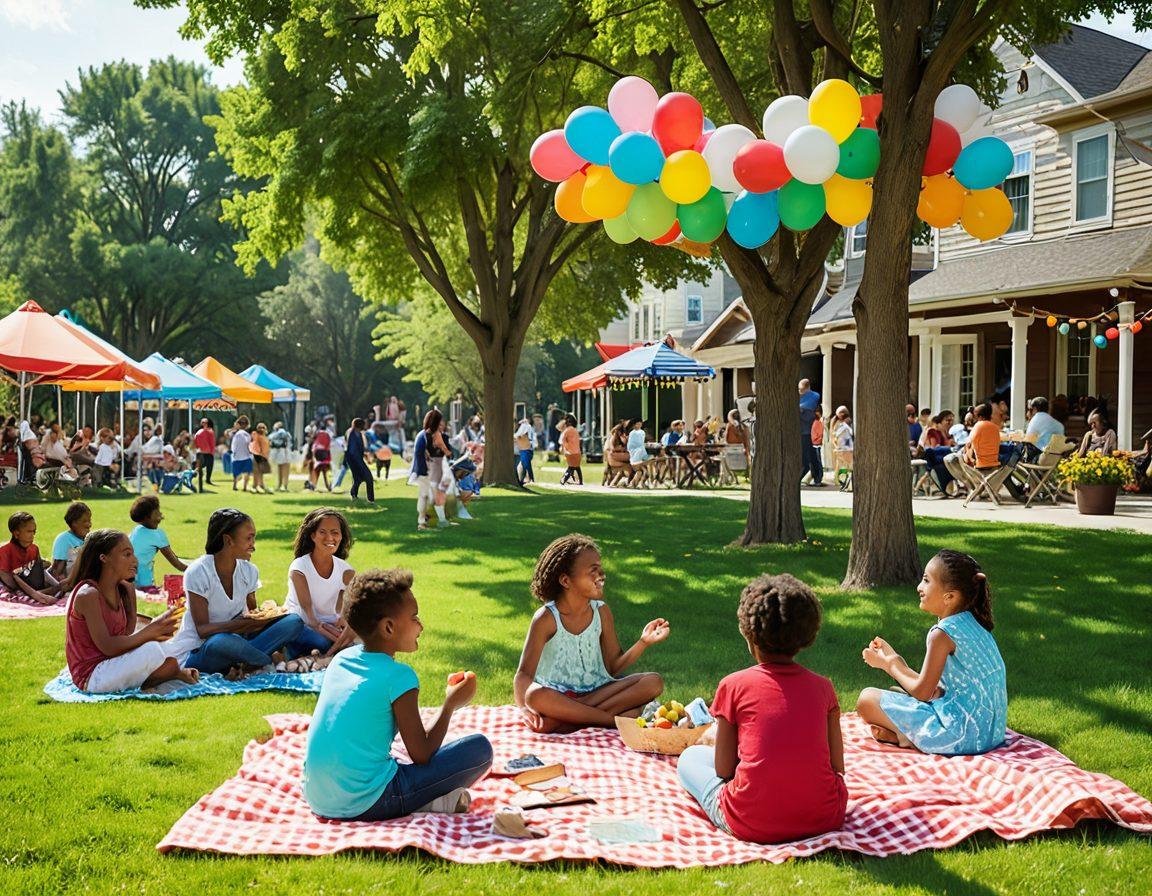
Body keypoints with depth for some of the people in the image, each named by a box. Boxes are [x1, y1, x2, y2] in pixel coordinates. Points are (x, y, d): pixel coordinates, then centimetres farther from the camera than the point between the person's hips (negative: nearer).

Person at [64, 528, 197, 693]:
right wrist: (150, 631, -24)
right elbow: (107, 647, -24)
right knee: (150, 650, -24)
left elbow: (127, 634, 0)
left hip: (111, 663, 9)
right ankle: (176, 673, 3)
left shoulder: (124, 590, 5)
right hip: (91, 677, -9)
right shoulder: (88, 594, -19)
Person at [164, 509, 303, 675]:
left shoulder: (249, 571, 3)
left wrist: (266, 615, -13)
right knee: (222, 643, -43)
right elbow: (202, 630, -19)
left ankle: (243, 664, -25)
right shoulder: (197, 572, -15)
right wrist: (242, 623, -33)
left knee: (294, 622, -14)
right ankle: (274, 662, -17)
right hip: (195, 652, -6)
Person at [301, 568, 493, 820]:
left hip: (317, 799, 7)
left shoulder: (341, 659, 10)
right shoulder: (398, 676, -10)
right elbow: (421, 755, -6)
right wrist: (451, 704, 8)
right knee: (479, 748, -3)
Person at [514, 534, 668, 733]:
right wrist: (523, 707, -34)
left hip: (596, 692, 4)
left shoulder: (601, 612, 2)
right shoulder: (547, 618, -11)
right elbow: (524, 673, -14)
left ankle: (567, 720, -26)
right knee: (536, 695, -39)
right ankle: (616, 719, -25)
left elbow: (614, 666, 6)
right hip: (557, 695, -4)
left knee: (654, 682, -17)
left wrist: (643, 642, -9)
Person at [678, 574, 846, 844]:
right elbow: (837, 767, 4)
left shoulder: (733, 685, -5)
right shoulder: (823, 687, 2)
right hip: (824, 819, 1)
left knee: (691, 756, 24)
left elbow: (723, 770, -1)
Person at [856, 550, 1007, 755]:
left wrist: (889, 664, 5)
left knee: (867, 699, -8)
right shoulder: (971, 623, 10)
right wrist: (894, 660, 12)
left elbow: (922, 692, -11)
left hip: (962, 734, -10)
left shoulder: (943, 633, -18)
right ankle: (900, 732, 3)